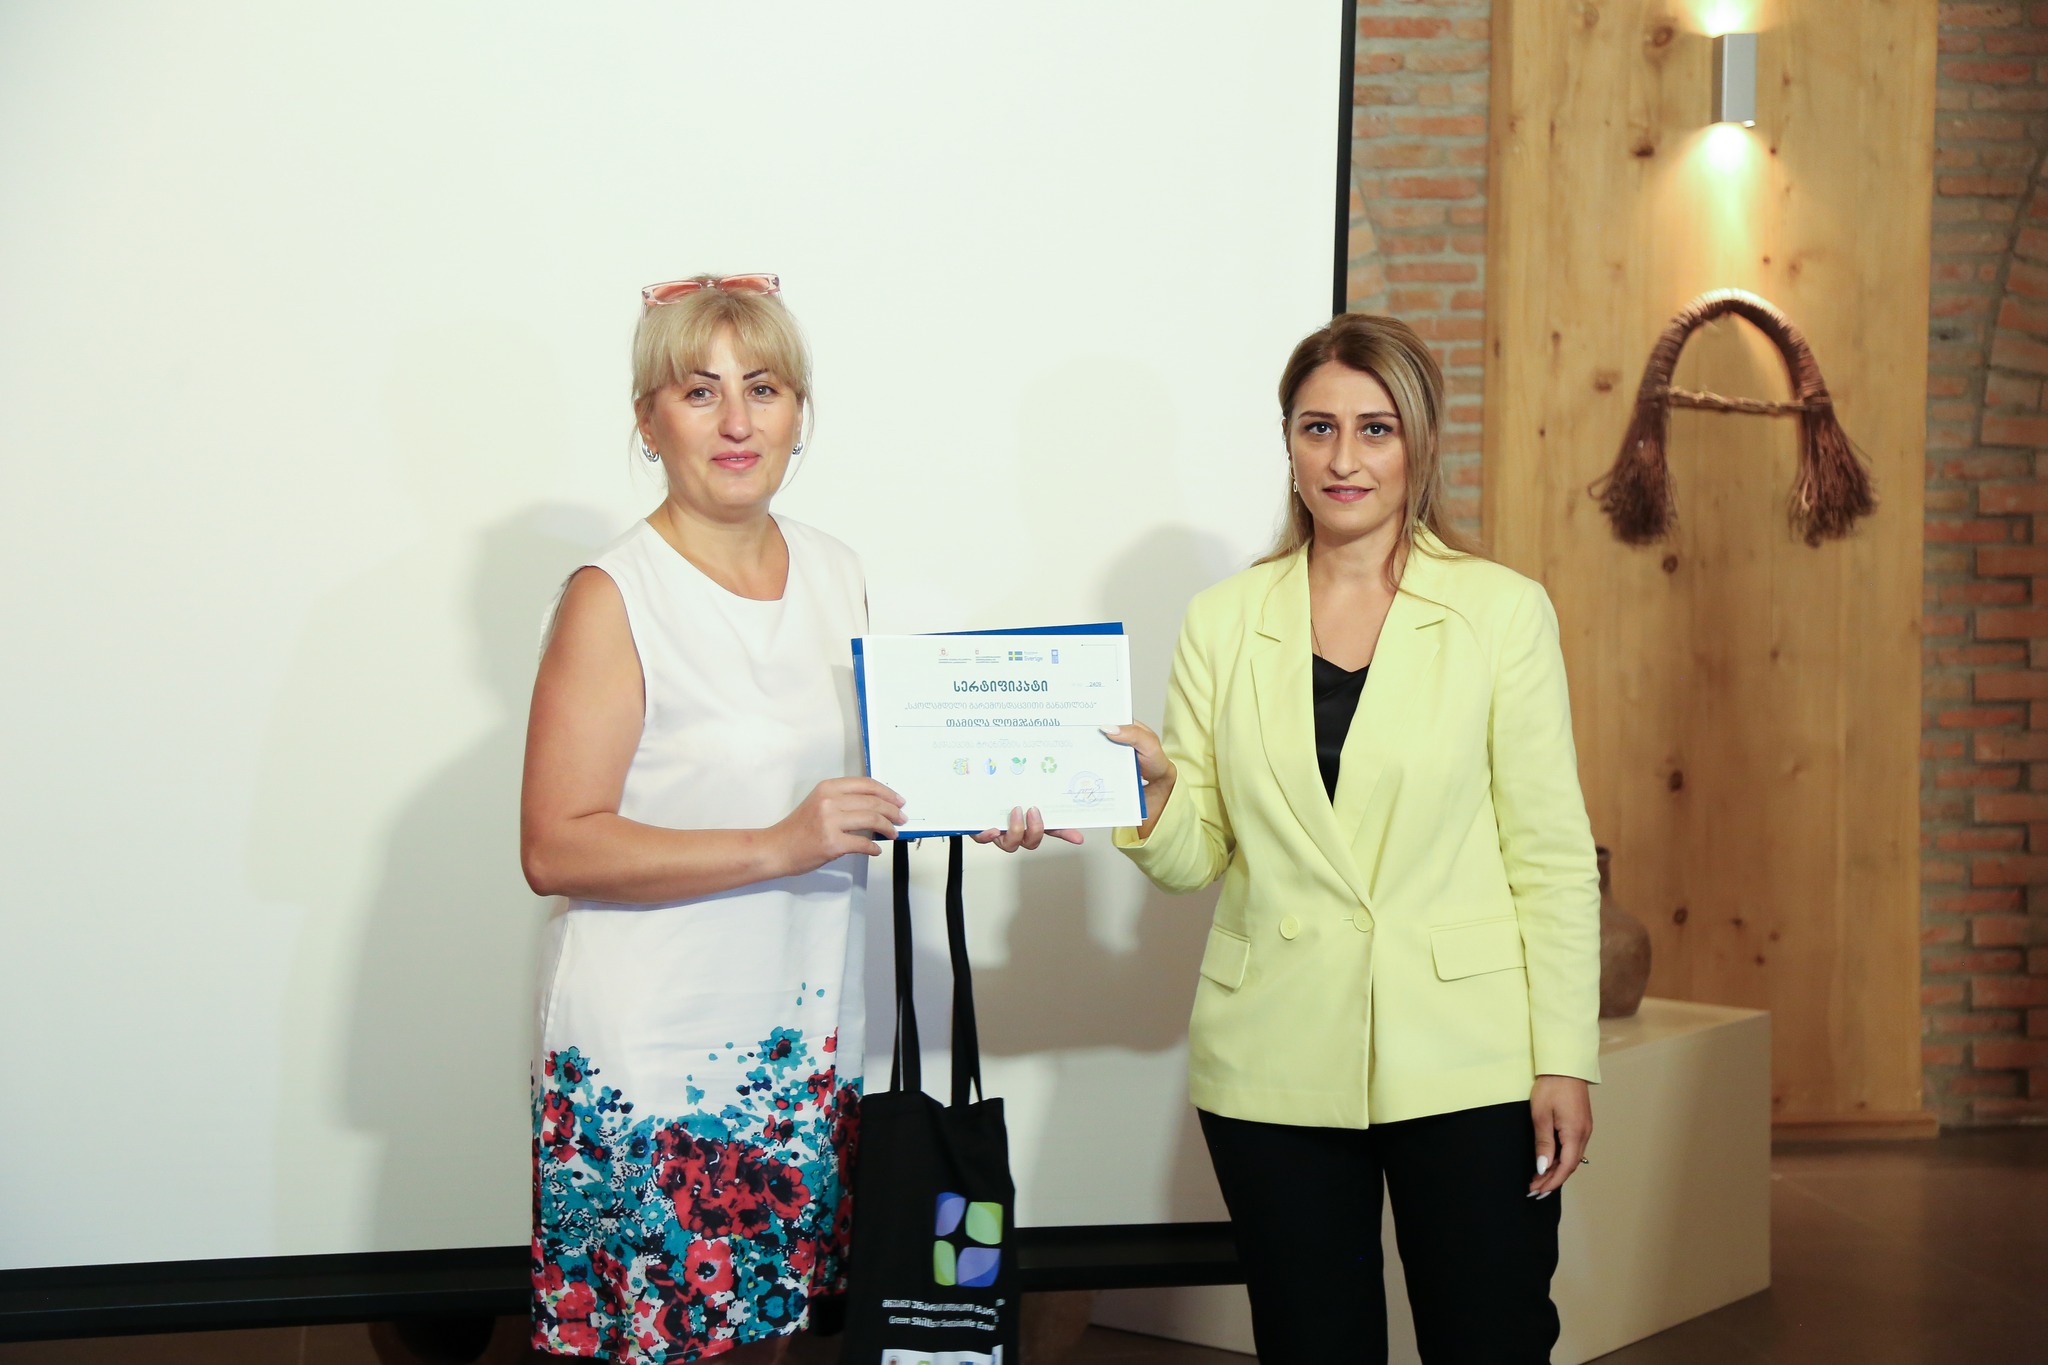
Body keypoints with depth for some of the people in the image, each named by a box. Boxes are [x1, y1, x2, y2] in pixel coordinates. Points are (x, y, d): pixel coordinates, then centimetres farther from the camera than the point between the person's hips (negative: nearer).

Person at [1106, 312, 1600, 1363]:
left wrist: (1565, 1060, -4)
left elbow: (1552, 855, 0)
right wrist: (1152, 787, -14)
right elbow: (1194, 858, 7)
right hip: (1277, 1067, 2)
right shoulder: (1222, 623, 6)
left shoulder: (1503, 611, 1)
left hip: (1465, 1070, -2)